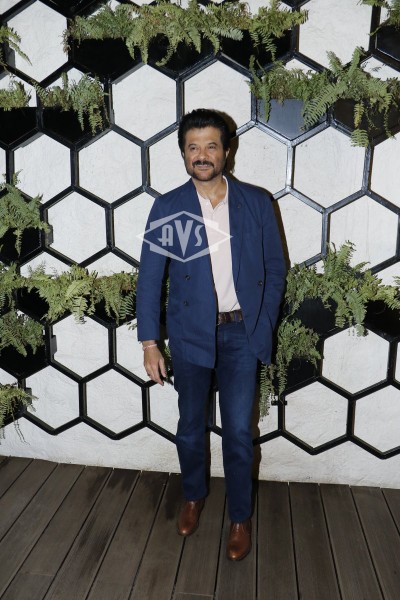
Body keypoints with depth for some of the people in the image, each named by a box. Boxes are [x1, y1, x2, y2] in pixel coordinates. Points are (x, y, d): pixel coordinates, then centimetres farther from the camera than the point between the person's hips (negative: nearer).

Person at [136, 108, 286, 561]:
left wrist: (263, 326, -2)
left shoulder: (257, 202, -2)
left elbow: (274, 268, 4)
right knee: (190, 425, 16)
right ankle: (193, 495, 43)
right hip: (190, 332, 1)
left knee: (239, 431, 7)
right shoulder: (167, 207, -4)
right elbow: (149, 277, -4)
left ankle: (240, 516, 31)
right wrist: (149, 343, -7)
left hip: (242, 333, 0)